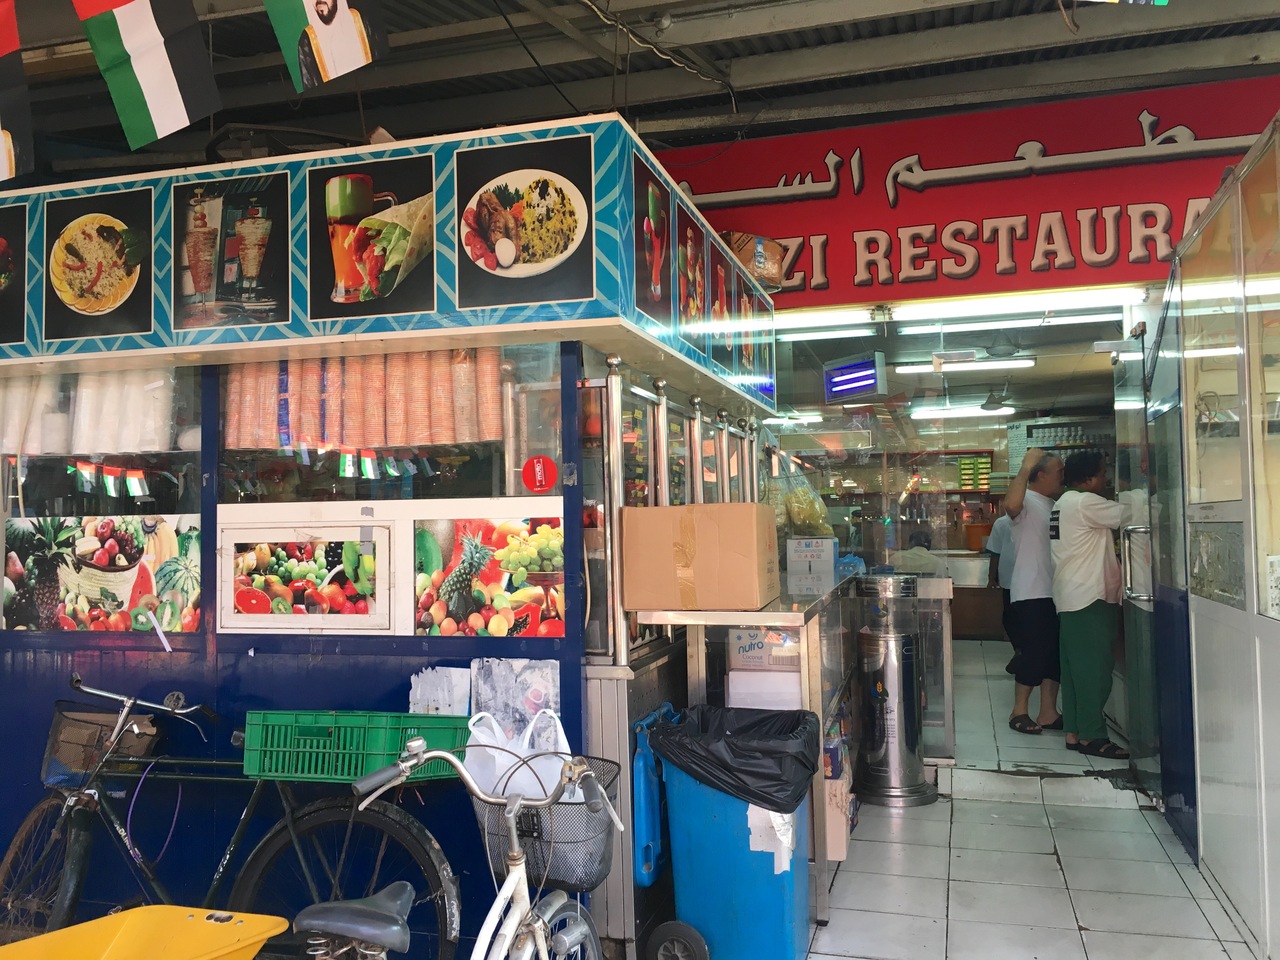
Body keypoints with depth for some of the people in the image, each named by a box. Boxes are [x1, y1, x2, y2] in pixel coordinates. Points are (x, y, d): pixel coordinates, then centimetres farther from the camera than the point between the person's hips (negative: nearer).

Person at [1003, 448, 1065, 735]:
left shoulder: (1055, 506, 18)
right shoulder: (1026, 501, -10)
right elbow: (1011, 504, -35)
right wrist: (1025, 467, -30)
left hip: (1054, 592, 9)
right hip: (1031, 593, -9)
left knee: (1054, 654, 10)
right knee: (1033, 653, -5)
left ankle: (1048, 713, 17)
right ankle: (1019, 712, 8)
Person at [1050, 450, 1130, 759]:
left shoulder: (1064, 503, 18)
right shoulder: (1085, 503, -13)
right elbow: (1126, 514, -11)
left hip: (1070, 599, 10)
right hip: (1089, 598, -10)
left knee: (1075, 669, 10)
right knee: (1095, 668, -6)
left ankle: (1074, 733, 14)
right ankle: (1091, 736, -1)